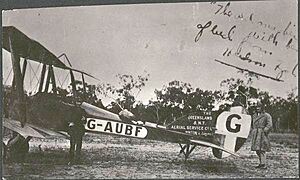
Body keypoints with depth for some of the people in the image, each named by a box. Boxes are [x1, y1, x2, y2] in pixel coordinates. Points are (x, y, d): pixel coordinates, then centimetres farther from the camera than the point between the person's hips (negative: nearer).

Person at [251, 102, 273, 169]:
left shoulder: (266, 115, -4)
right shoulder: (254, 115, 16)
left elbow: (269, 125, -11)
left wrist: (264, 131, -18)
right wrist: (253, 132, 15)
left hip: (262, 134, -7)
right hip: (255, 134, 7)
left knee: (262, 149, -12)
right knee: (257, 149, 8)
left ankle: (263, 165, -11)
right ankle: (261, 163, 19)